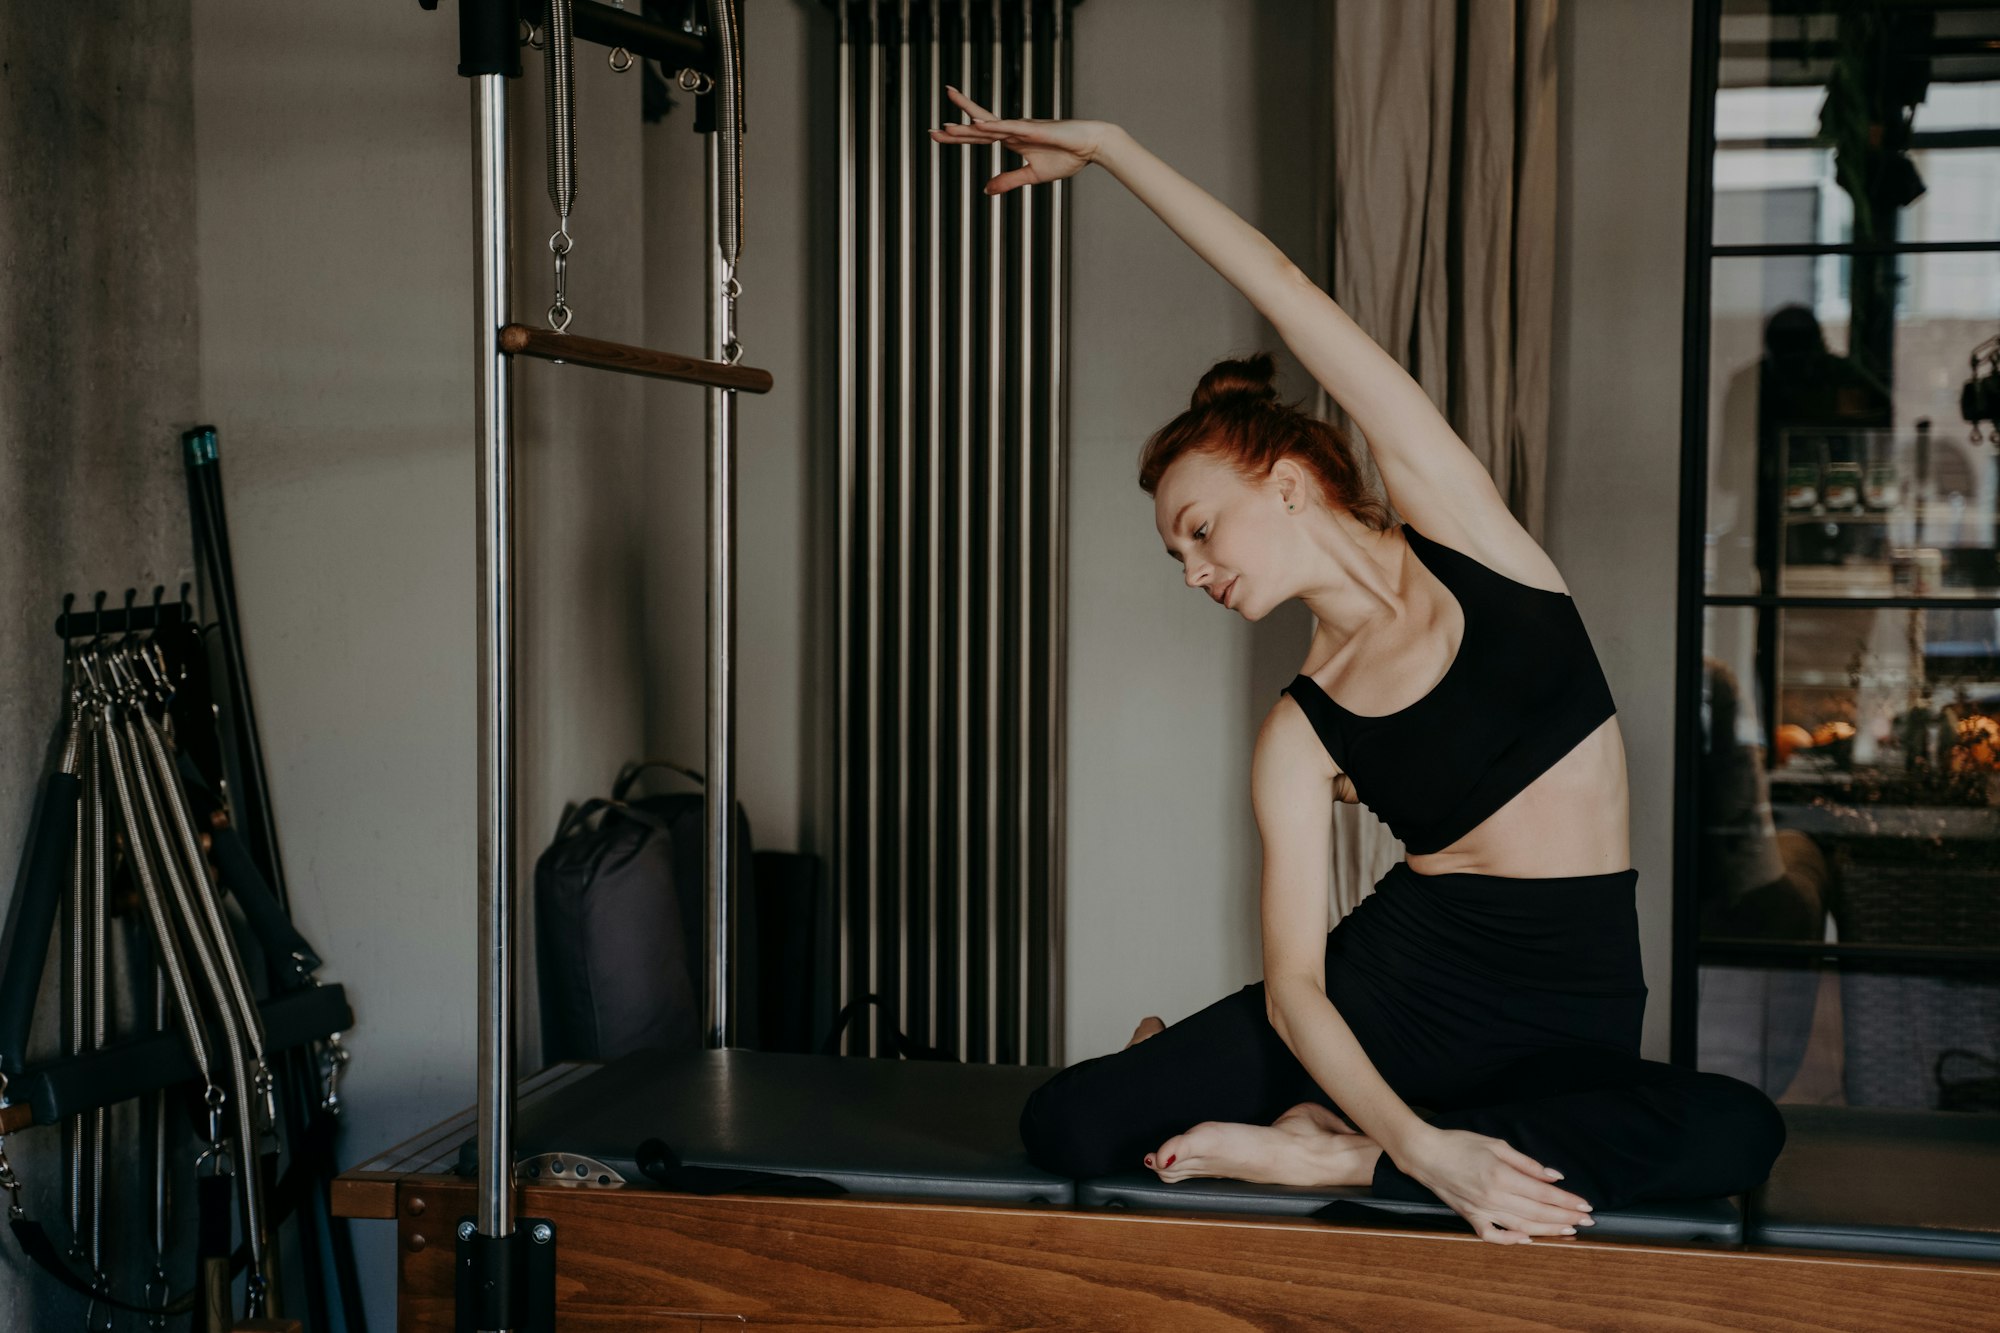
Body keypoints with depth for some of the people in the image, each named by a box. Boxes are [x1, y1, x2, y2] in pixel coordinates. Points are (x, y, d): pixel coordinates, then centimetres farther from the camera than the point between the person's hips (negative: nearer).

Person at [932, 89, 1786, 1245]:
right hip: (1401, 983, 0)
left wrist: (1109, 144, -9)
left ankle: (1318, 1155, -19)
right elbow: (1294, 982, -8)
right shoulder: (1300, 738, 1)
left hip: (1571, 1014, 1)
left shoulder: (1457, 523, 1)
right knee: (1067, 1126, -17)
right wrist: (1414, 1142, -25)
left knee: (1736, 1135, -34)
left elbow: (1291, 292, -3)